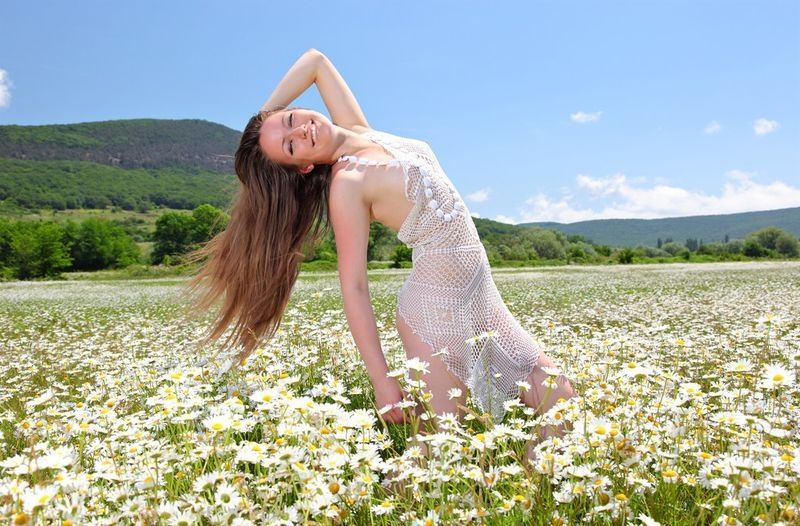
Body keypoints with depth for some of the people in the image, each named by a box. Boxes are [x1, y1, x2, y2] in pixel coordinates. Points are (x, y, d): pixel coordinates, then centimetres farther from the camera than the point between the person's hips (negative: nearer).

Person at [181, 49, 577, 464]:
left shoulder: (358, 130, 6)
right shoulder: (346, 184, -13)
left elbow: (315, 61, 17)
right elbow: (353, 286, -15)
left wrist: (261, 115, 10)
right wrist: (382, 380, -17)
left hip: (482, 300, 7)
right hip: (436, 307, -7)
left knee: (560, 400, 5)